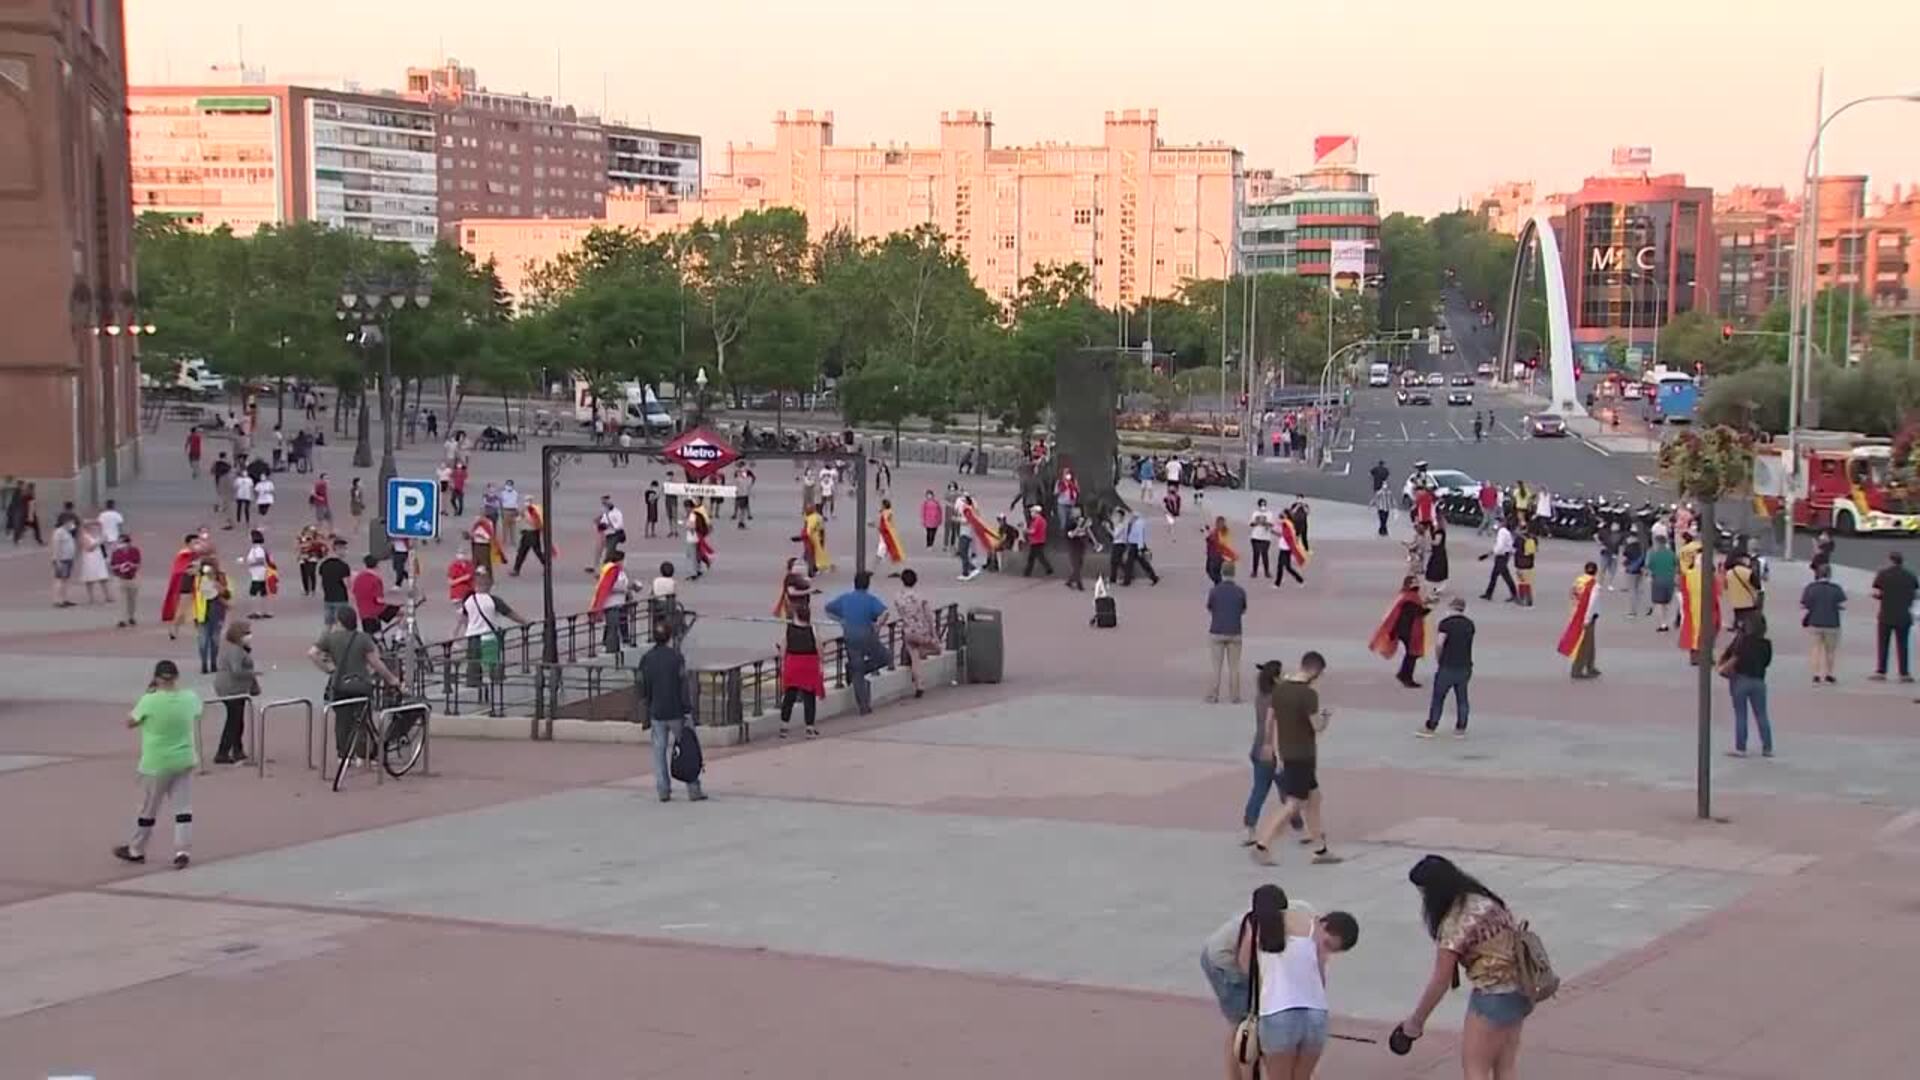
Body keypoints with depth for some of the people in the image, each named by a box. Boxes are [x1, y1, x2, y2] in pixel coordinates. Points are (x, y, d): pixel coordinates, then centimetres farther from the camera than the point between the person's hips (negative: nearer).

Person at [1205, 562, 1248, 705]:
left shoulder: (1214, 591, -8)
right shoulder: (1240, 591, -5)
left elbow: (1209, 610, 2)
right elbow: (1243, 611, 6)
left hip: (1217, 632, -1)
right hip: (1234, 633, 1)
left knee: (1216, 666, 6)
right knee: (1234, 666, 8)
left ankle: (1212, 695, 6)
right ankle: (1234, 696, 8)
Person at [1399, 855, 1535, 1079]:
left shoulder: (1455, 924, -19)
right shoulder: (1482, 900, 6)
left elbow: (1440, 983, -15)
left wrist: (1416, 1020, -3)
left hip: (1494, 996, -9)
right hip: (1519, 989, 9)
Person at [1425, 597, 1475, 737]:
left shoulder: (1445, 623, -9)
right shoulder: (1469, 624, 6)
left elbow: (1440, 644, -15)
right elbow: (1468, 643, 12)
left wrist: (1436, 661, -3)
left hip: (1447, 666, -4)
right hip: (1465, 666, 4)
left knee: (1438, 698, 4)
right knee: (1462, 698, 12)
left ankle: (1430, 728, 8)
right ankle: (1460, 729, 14)